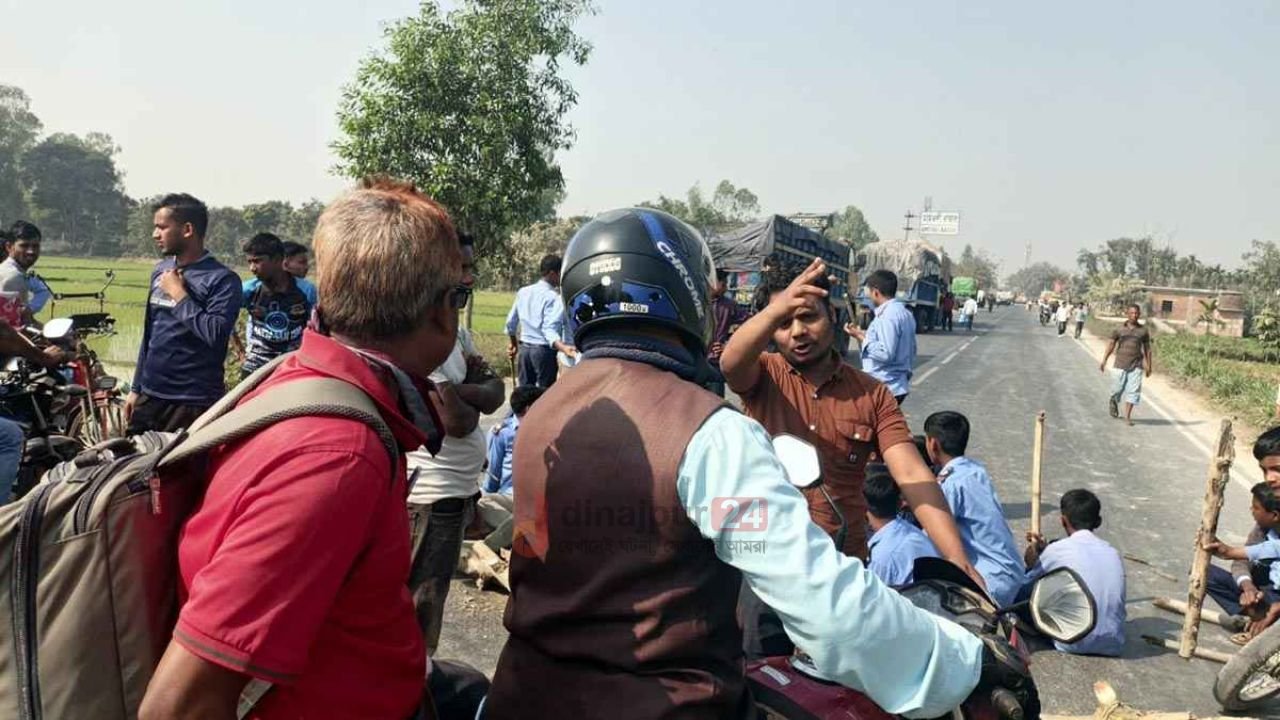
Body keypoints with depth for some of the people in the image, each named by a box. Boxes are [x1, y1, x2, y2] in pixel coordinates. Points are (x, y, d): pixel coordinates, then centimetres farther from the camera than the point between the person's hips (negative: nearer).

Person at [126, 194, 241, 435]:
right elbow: (149, 332, 17)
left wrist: (179, 294, -15)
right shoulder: (161, 270, 11)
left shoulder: (222, 279, -11)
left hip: (192, 402, -7)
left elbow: (216, 335, -24)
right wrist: (136, 388, 17)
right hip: (149, 394, 7)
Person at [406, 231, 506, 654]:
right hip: (429, 494, -10)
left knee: (429, 601, 24)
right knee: (418, 613, 2)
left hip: (457, 490, 10)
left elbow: (496, 393, 1)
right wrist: (476, 388, -3)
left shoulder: (455, 330, 11)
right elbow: (457, 420, -23)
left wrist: (462, 389, -18)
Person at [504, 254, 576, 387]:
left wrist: (515, 345, 28)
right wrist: (563, 347, -39)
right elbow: (549, 329, -25)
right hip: (544, 351, -6)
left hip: (524, 348, 6)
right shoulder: (554, 298, -13)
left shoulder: (523, 292, 7)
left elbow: (511, 322, 14)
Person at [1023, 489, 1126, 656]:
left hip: (1074, 643, -5)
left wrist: (1031, 563, 22)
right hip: (1113, 645, 5)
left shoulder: (1057, 550, -7)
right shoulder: (1113, 553, 7)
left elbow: (1022, 590, 3)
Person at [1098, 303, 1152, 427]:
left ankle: (1127, 416, 1)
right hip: (1120, 364, -1)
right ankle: (1113, 402, 37)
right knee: (1118, 388, 3)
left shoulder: (1143, 330, 5)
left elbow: (1147, 349, 11)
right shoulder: (1119, 329, 2)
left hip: (1136, 365, 1)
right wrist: (1103, 361, -1)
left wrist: (1149, 366, 10)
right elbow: (1111, 345, 5)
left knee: (1133, 390, -4)